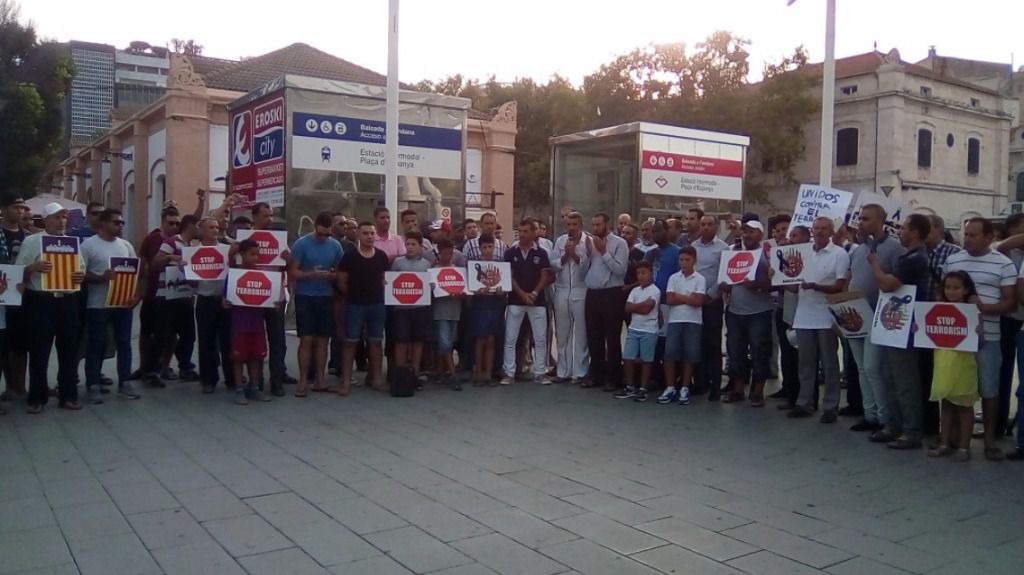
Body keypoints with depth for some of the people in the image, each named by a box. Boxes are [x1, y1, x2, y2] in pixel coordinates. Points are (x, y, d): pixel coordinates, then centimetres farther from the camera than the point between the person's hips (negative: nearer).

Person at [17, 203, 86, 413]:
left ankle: (68, 395, 17)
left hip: (67, 301, 4)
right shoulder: (31, 241, 2)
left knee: (69, 350, 7)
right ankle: (37, 398, 12)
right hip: (40, 302, -3)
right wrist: (34, 267, -21)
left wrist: (81, 275, -8)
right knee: (39, 351, 2)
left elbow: (82, 270, 14)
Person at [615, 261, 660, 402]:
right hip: (633, 329, 5)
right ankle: (630, 387, 15)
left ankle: (642, 389, 11)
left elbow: (646, 310, -17)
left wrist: (635, 307, -5)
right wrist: (642, 303, -11)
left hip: (649, 331, -5)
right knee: (628, 358, 3)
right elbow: (627, 308, -3)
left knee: (645, 361, 3)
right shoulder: (634, 290, 10)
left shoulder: (655, 291, -6)